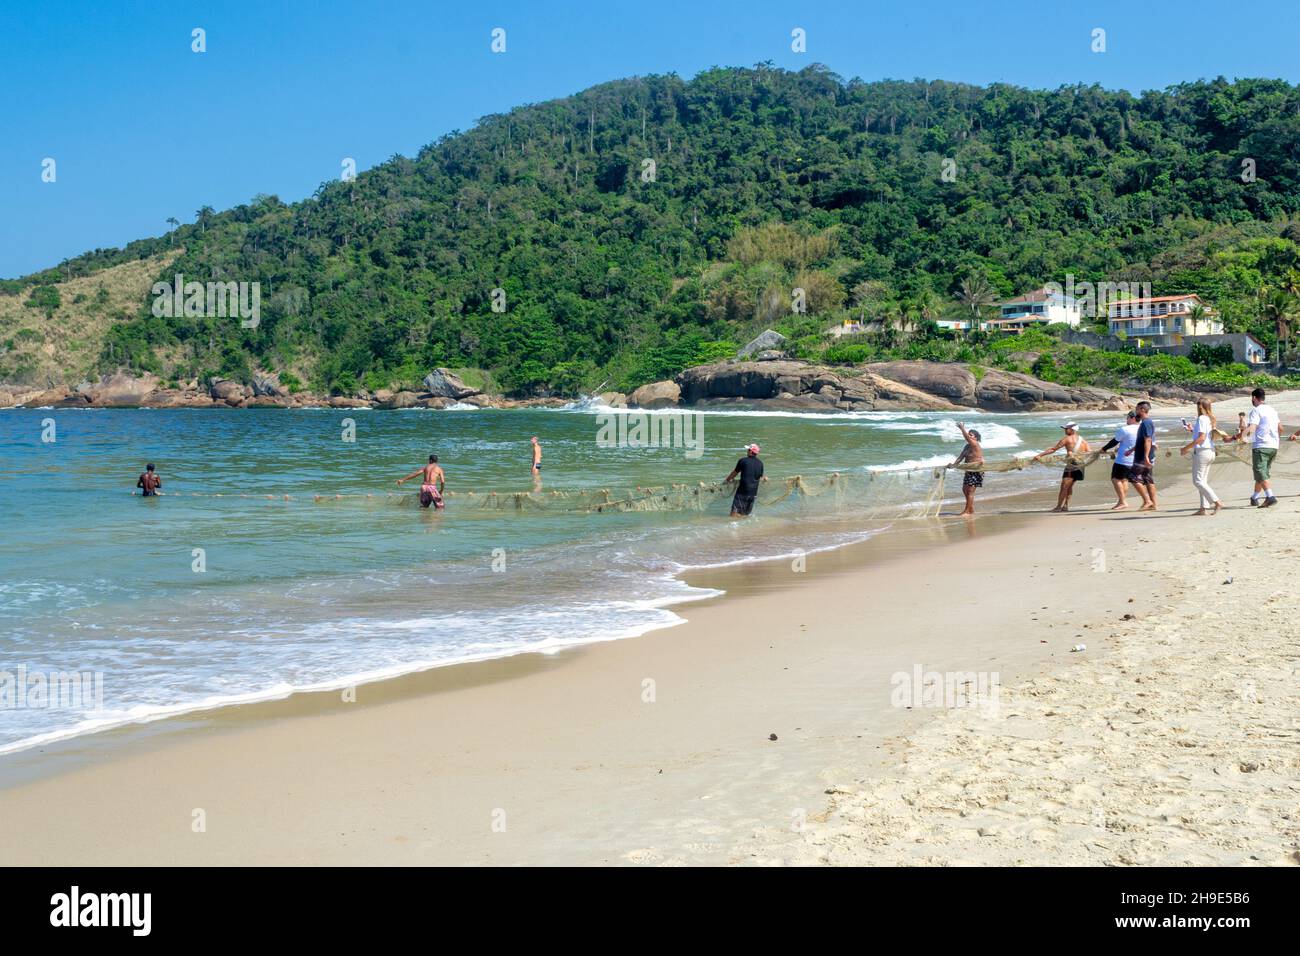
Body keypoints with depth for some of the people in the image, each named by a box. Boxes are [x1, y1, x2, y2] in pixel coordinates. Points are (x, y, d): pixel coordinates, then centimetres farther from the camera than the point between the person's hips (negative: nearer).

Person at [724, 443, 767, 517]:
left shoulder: (743, 461, -7)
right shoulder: (760, 463, 6)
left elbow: (734, 473, 5)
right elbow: (760, 478, 14)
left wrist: (727, 480, 21)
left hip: (743, 490, -5)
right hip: (753, 492, 5)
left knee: (734, 513, -6)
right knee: (745, 515, 15)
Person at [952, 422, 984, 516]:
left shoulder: (975, 445, -13)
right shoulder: (967, 446, 12)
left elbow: (967, 437, -26)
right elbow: (961, 456, 9)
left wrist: (962, 428, -25)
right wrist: (954, 464, -3)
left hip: (976, 471, -10)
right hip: (969, 471, 10)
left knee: (970, 491, -9)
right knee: (965, 489, 12)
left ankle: (967, 511, -6)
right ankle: (972, 509, 21)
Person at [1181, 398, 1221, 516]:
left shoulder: (1201, 419, -12)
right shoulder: (1211, 419, 14)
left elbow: (1201, 438, -20)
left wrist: (1187, 447, -15)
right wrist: (1192, 431, 21)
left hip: (1201, 452, -9)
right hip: (1210, 452, 9)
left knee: (1198, 481, -7)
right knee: (1203, 481, 11)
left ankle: (1217, 502, -16)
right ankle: (1203, 508, 7)